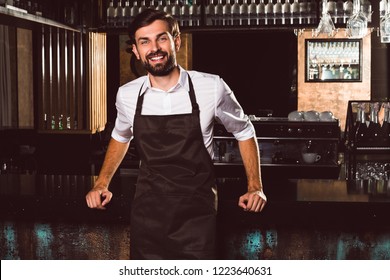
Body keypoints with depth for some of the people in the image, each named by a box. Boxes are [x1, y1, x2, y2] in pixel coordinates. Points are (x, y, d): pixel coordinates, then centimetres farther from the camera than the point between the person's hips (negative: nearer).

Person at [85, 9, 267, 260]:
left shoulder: (212, 88, -9)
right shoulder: (127, 95, -1)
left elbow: (244, 132, 8)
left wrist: (255, 188, 3)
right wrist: (102, 184, 13)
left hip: (197, 215, -2)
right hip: (147, 215, 2)